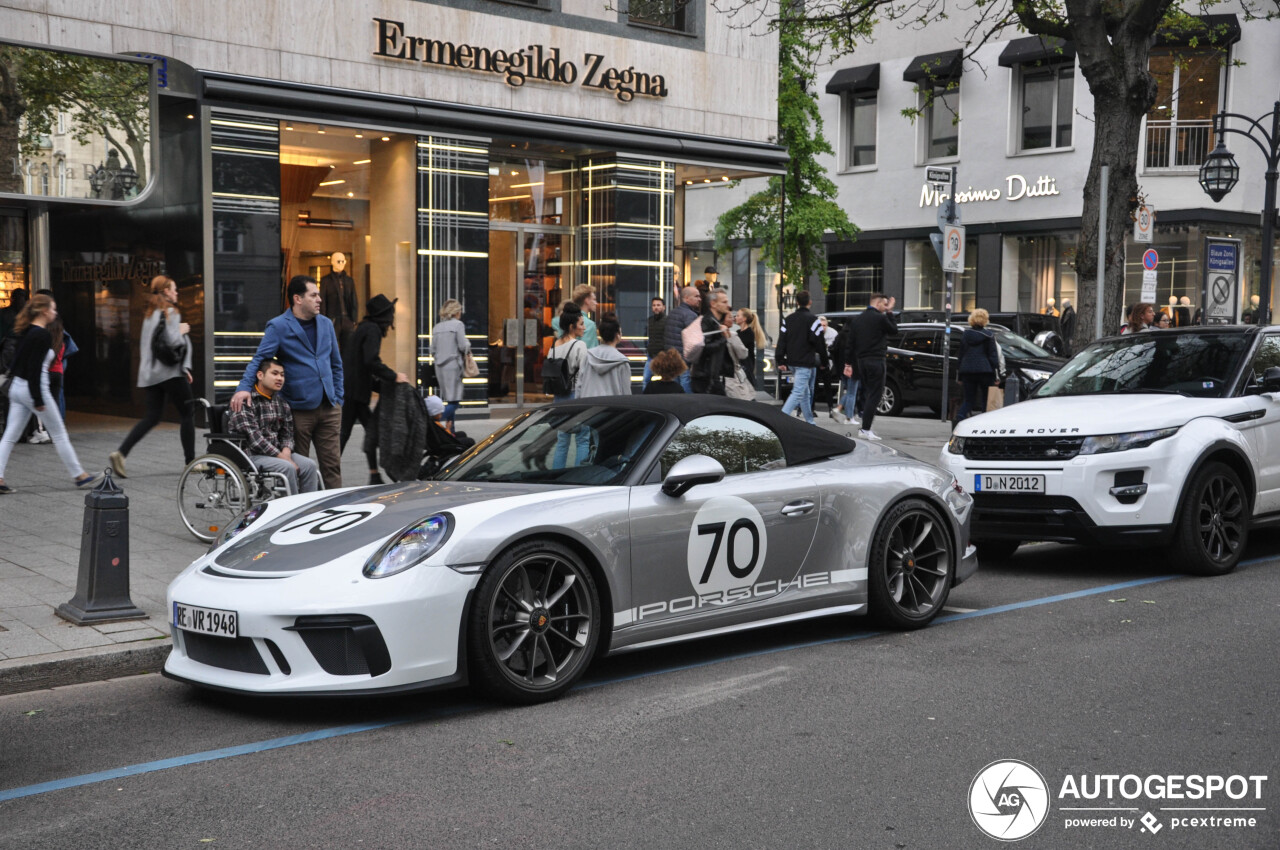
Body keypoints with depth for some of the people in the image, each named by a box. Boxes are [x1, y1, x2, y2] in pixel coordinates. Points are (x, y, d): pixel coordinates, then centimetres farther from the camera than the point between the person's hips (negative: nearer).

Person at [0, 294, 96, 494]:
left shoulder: (26, 332, 10)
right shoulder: (42, 335, -16)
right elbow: (35, 368, -21)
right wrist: (38, 400, -20)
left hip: (17, 386, 8)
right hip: (33, 388, -8)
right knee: (59, 434, 4)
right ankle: (79, 476, 13)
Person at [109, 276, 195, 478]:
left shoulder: (150, 313, 17)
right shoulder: (170, 313, -10)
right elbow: (173, 342, -21)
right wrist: (182, 331, 0)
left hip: (151, 374, 8)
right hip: (170, 372, -8)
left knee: (152, 416, 6)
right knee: (187, 415, 4)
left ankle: (121, 453, -10)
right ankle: (190, 461, 8)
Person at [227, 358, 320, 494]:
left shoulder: (281, 401, 13)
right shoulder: (246, 400, -11)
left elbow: (287, 432, 14)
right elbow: (253, 437, -19)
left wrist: (286, 452, -9)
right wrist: (281, 457, -20)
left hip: (277, 452, 7)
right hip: (250, 453, -7)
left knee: (310, 465, -15)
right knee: (287, 467, -30)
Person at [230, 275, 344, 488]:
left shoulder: (326, 324, 12)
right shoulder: (278, 326, -4)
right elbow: (259, 359, -11)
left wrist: (338, 397, 11)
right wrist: (244, 388, -27)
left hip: (329, 407, 4)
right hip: (299, 409, -4)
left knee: (332, 464, 5)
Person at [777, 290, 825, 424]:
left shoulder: (788, 319, 9)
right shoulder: (812, 319, -10)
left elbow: (781, 341, 6)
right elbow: (819, 342, -10)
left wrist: (781, 361, 8)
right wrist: (823, 360, 5)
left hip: (792, 362, 7)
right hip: (805, 363, -7)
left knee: (805, 392, 18)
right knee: (798, 392, -12)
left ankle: (809, 422, 24)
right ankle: (783, 416, -27)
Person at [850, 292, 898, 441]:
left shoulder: (858, 319, 13)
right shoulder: (880, 318, -10)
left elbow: (852, 342, 11)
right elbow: (894, 329, 5)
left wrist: (849, 363, 12)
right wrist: (889, 312, 10)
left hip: (861, 361, 8)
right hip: (876, 361, -8)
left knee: (867, 394, 15)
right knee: (874, 395, -6)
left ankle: (866, 427, 15)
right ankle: (865, 429, -11)